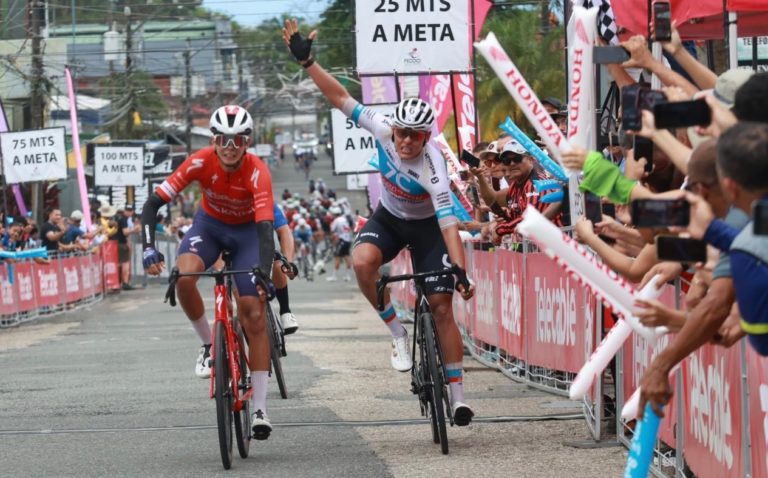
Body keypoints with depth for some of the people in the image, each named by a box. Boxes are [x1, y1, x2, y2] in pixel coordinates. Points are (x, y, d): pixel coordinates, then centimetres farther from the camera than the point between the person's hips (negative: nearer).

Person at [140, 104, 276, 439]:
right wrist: (149, 248, -37)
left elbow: (265, 227, -39)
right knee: (184, 276, -32)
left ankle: (260, 409, -9)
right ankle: (208, 345, -5)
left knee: (254, 313, -12)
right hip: (210, 224, 1)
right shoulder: (201, 162, -26)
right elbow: (154, 203, -24)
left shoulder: (257, 172, -31)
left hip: (247, 230, -1)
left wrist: (264, 274, -52)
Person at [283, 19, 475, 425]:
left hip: (426, 227, -4)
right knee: (362, 261, -31)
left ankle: (458, 398, -3)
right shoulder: (384, 130, -24)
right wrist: (307, 61, -28)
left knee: (441, 306, -10)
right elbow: (340, 98, -20)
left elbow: (448, 223, -41)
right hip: (389, 218, 4)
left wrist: (462, 272, -49)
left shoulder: (432, 168, -36)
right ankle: (398, 335, -13)